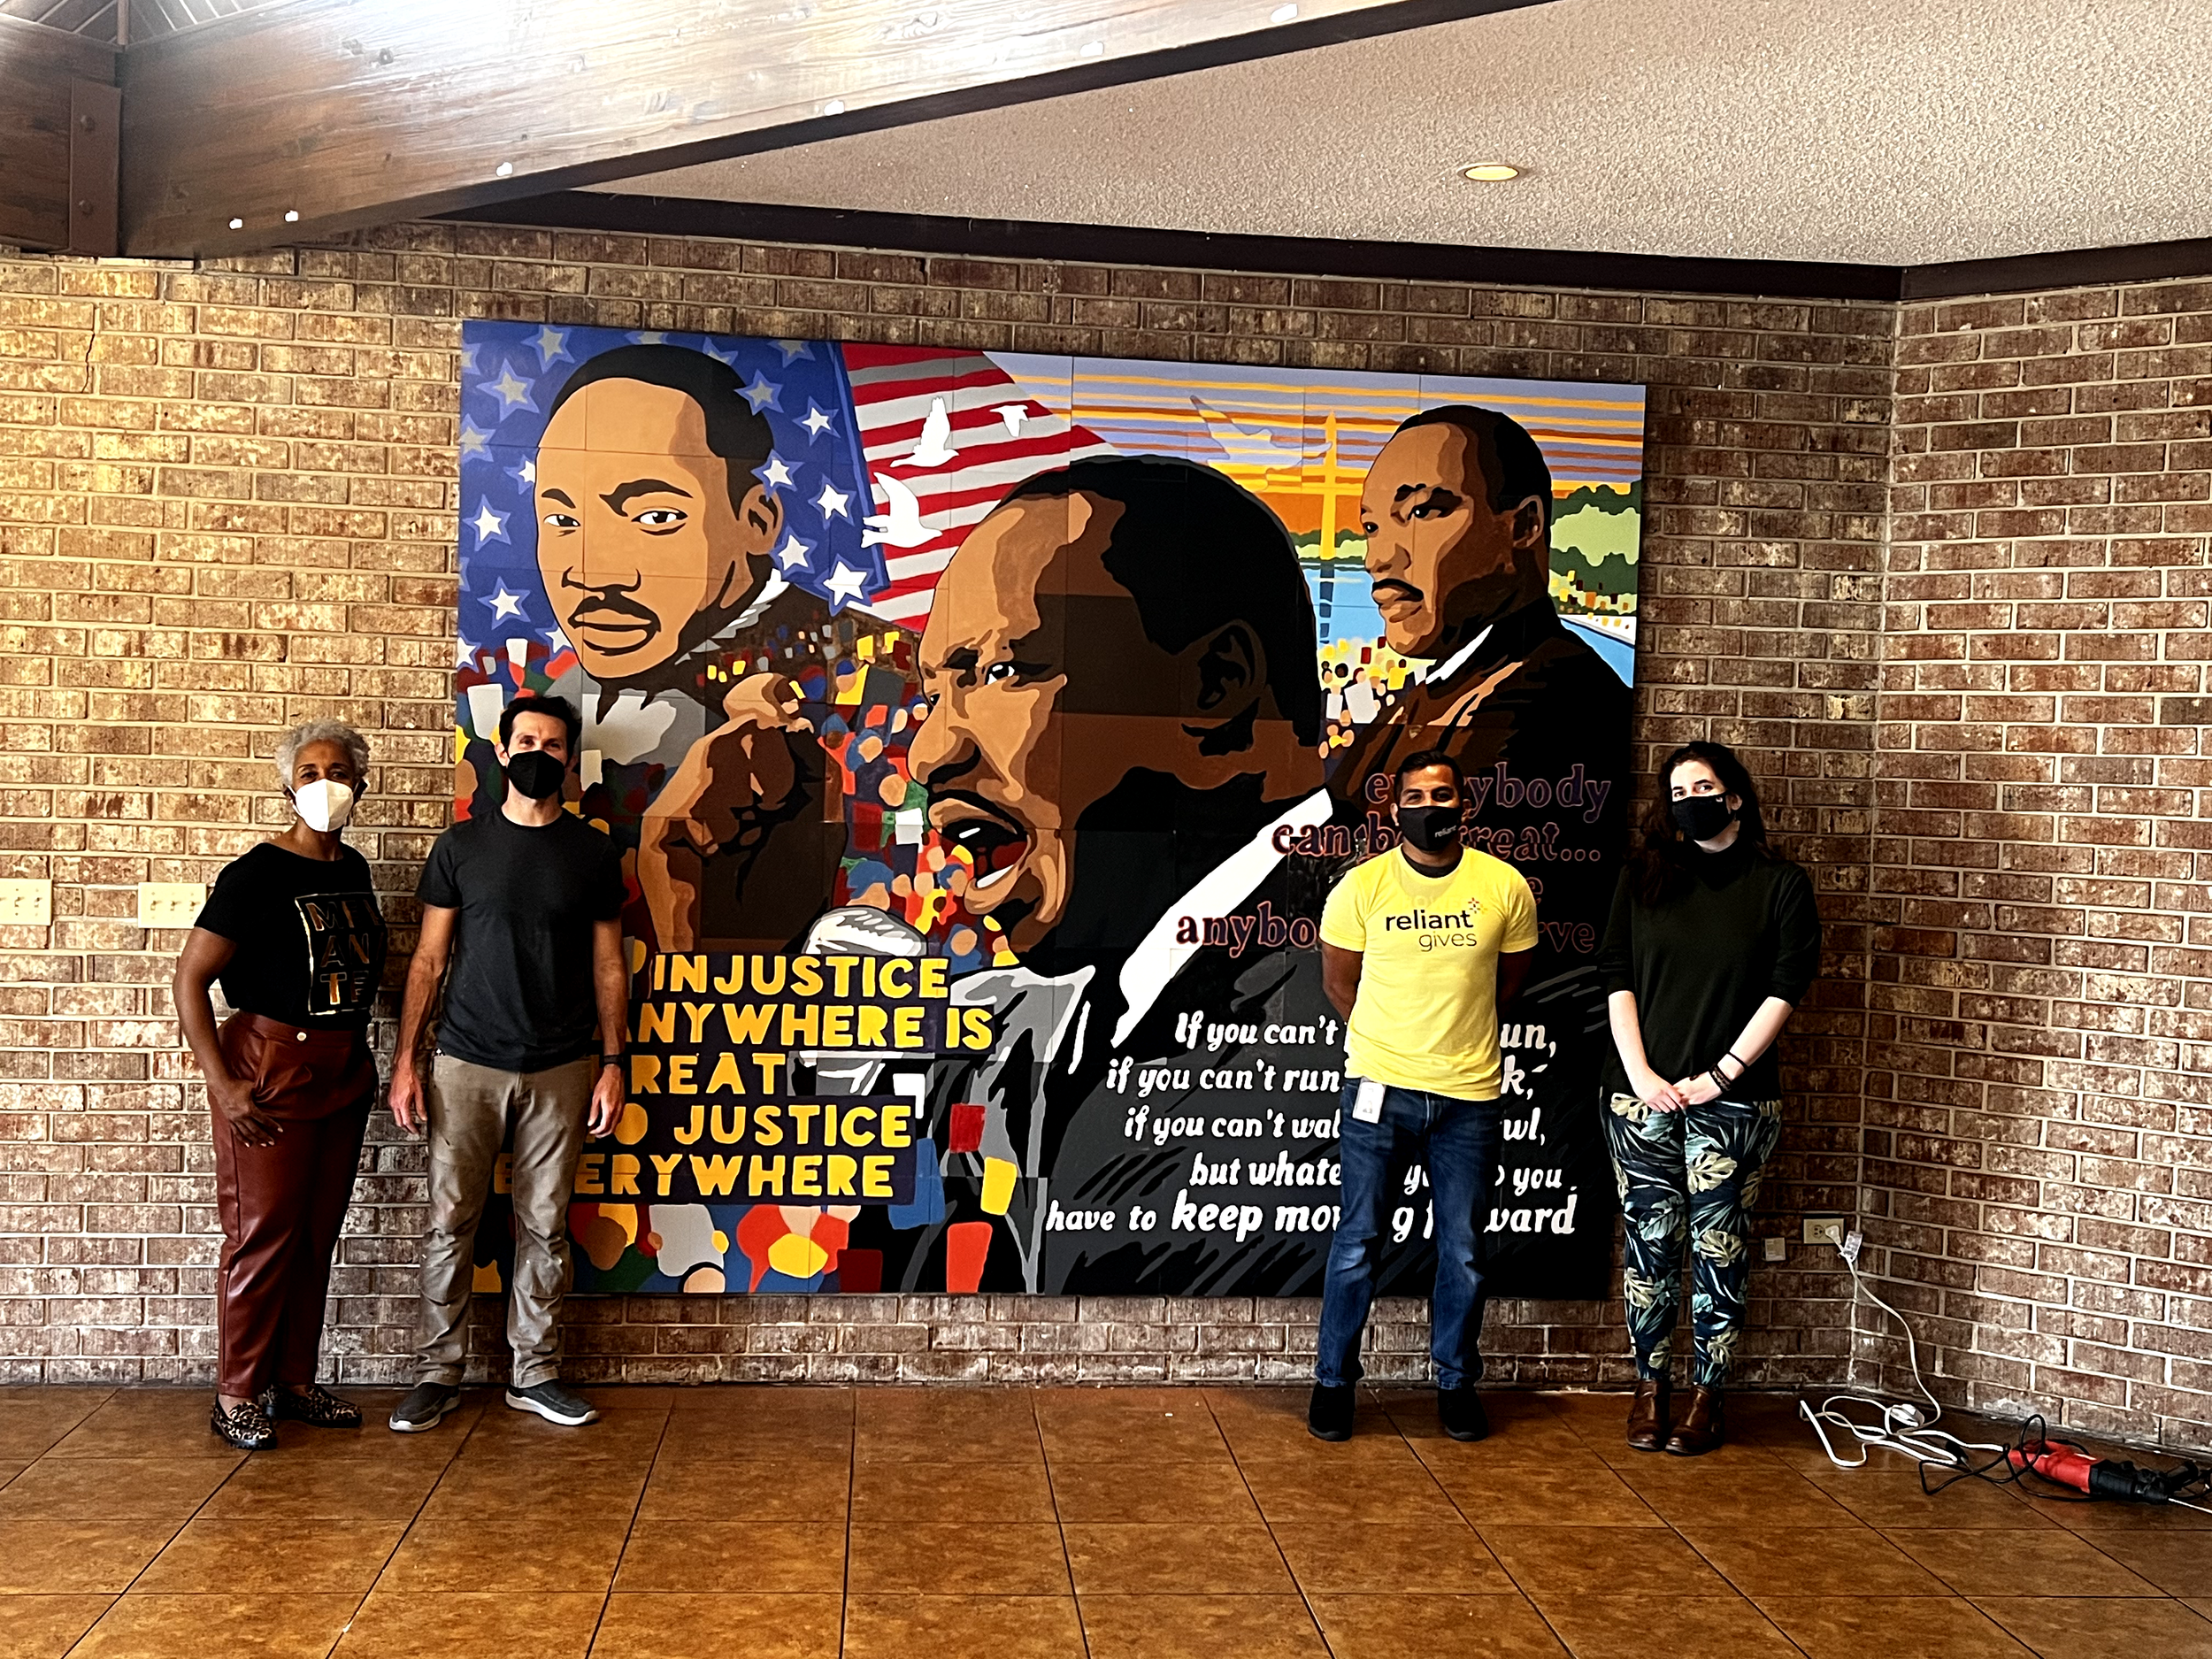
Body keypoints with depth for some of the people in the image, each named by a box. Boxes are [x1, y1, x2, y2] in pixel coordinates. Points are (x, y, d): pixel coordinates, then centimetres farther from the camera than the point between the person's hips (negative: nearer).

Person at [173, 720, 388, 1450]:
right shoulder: (257, 875, -12)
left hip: (343, 1069, 7)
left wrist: (358, 1058, 11)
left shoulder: (353, 870, 8)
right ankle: (238, 1395, 12)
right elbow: (189, 978, -14)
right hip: (270, 1067, -6)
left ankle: (294, 1380, 24)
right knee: (263, 1232, -1)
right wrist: (223, 1083, -19)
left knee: (317, 1233, 12)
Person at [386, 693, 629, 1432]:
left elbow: (608, 967, 6)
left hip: (561, 1068, 1)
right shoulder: (461, 846, 2)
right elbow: (429, 959, 4)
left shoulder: (593, 853, 4)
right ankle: (439, 1373, 13)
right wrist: (405, 1059, -2)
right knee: (450, 1220, 1)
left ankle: (535, 1372, 17)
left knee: (544, 1225, 7)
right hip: (468, 1063, 0)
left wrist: (612, 1062, -1)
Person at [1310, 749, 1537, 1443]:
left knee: (1463, 1250, 10)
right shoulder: (1361, 886, -5)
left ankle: (1456, 1382, 27)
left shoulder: (1504, 886, -2)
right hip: (1380, 1088, -1)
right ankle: (1334, 1380, 19)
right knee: (1358, 1241, 4)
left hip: (1470, 1095, 1)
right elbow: (1339, 978, 7)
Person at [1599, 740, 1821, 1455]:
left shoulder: (1781, 884, 2)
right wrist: (1640, 1073, -7)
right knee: (1650, 1241, 6)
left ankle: (1707, 1395, 15)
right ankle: (1650, 1387, 19)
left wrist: (1720, 1076, -11)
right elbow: (1617, 978, 4)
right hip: (1642, 1094, 2)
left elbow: (1785, 989, -4)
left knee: (1719, 1247, 2)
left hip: (1732, 1099, -1)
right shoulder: (1642, 878, 7)